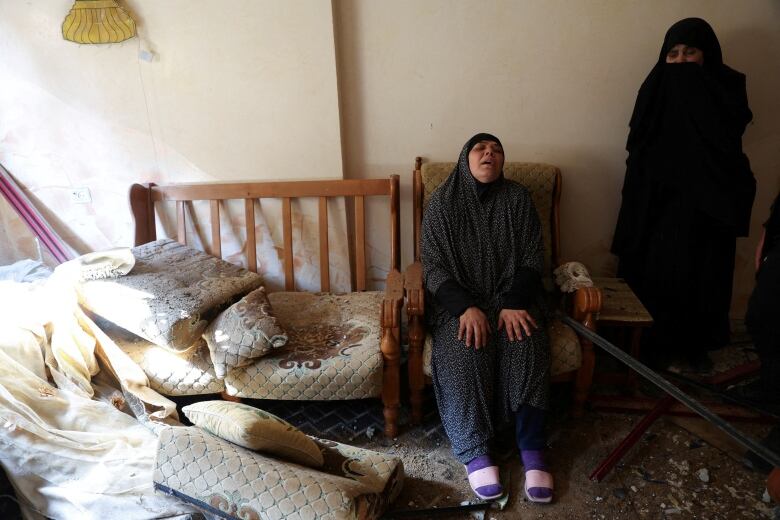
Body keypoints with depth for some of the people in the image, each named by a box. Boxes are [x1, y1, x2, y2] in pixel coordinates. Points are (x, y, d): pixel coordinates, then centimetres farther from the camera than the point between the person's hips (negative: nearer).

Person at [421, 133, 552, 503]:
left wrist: (514, 304, -17)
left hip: (511, 297, 2)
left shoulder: (518, 199, 3)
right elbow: (433, 266, -7)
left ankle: (532, 452, -19)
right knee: (465, 351, -30)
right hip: (459, 299, -1)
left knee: (528, 347, -28)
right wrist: (466, 307, -22)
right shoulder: (443, 202, -2)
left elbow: (532, 259, 0)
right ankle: (475, 452, -17)